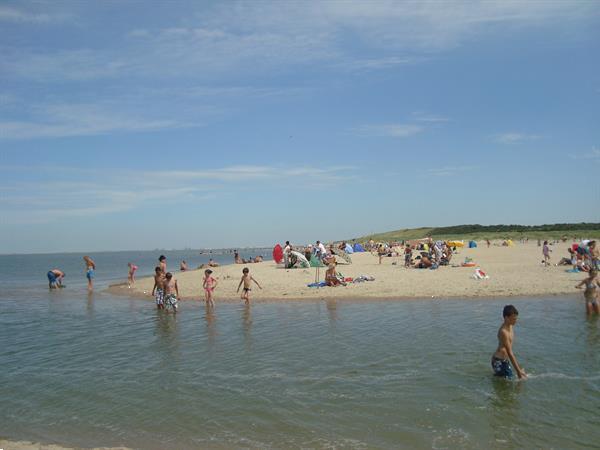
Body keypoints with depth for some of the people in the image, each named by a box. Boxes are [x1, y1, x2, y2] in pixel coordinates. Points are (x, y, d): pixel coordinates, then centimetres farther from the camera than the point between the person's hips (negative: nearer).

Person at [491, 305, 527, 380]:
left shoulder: (510, 327, 6)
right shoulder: (503, 331, -22)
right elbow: (510, 353, -21)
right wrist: (518, 371, -19)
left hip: (505, 360, 9)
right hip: (499, 361, -9)